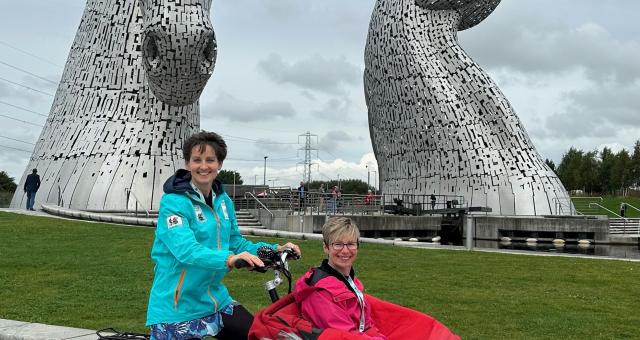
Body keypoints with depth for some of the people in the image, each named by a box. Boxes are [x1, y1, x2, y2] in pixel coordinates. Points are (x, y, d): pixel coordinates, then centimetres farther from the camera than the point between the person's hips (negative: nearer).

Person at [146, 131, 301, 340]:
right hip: (178, 307, -6)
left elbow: (235, 242, 11)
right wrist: (227, 259, -45)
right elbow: (187, 250, -29)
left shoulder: (223, 200, 4)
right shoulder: (173, 202, -16)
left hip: (214, 299, 6)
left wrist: (274, 250, -2)